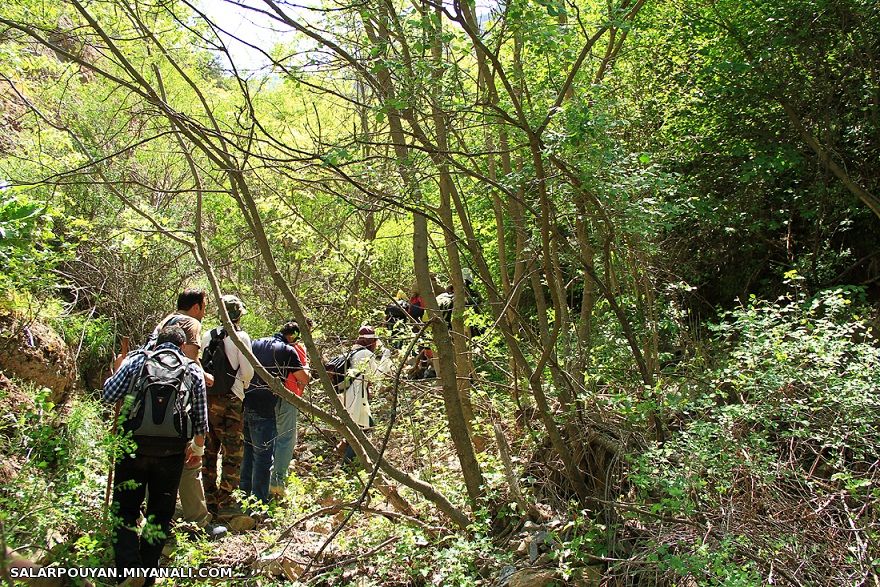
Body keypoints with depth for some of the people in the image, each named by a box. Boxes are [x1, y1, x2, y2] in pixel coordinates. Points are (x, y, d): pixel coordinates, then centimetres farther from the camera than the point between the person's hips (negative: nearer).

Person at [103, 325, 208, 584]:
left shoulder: (136, 360, 7)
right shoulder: (193, 370, 10)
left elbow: (109, 395, 3)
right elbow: (200, 417, 10)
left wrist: (117, 371, 22)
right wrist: (198, 447, 24)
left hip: (134, 444, -1)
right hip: (172, 449, 1)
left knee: (125, 508, 8)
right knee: (160, 511, 14)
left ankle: (128, 572, -2)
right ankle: (148, 573, 17)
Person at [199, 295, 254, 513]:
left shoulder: (208, 336, 6)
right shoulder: (241, 337, -8)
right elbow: (248, 371, -11)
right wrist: (243, 385, 8)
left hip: (207, 398, 5)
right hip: (230, 399, -5)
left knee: (209, 450, 14)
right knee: (233, 452, 3)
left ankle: (210, 500, 21)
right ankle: (225, 501, 2)